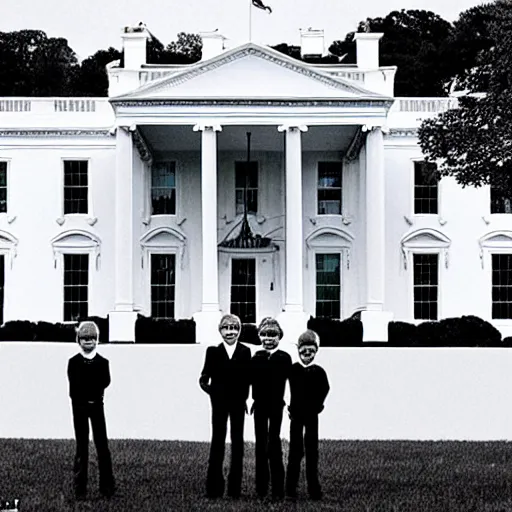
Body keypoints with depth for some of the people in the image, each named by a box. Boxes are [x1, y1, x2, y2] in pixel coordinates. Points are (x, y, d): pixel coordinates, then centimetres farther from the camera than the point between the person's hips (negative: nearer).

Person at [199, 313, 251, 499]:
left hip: (238, 403, 1)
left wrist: (243, 397, -11)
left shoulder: (245, 352, 1)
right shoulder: (213, 352, 1)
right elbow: (204, 377, -1)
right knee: (217, 441, 2)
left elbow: (247, 379, -4)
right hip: (219, 402, -1)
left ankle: (235, 487, 10)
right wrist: (207, 386, -17)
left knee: (237, 442, 5)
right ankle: (214, 488, 6)